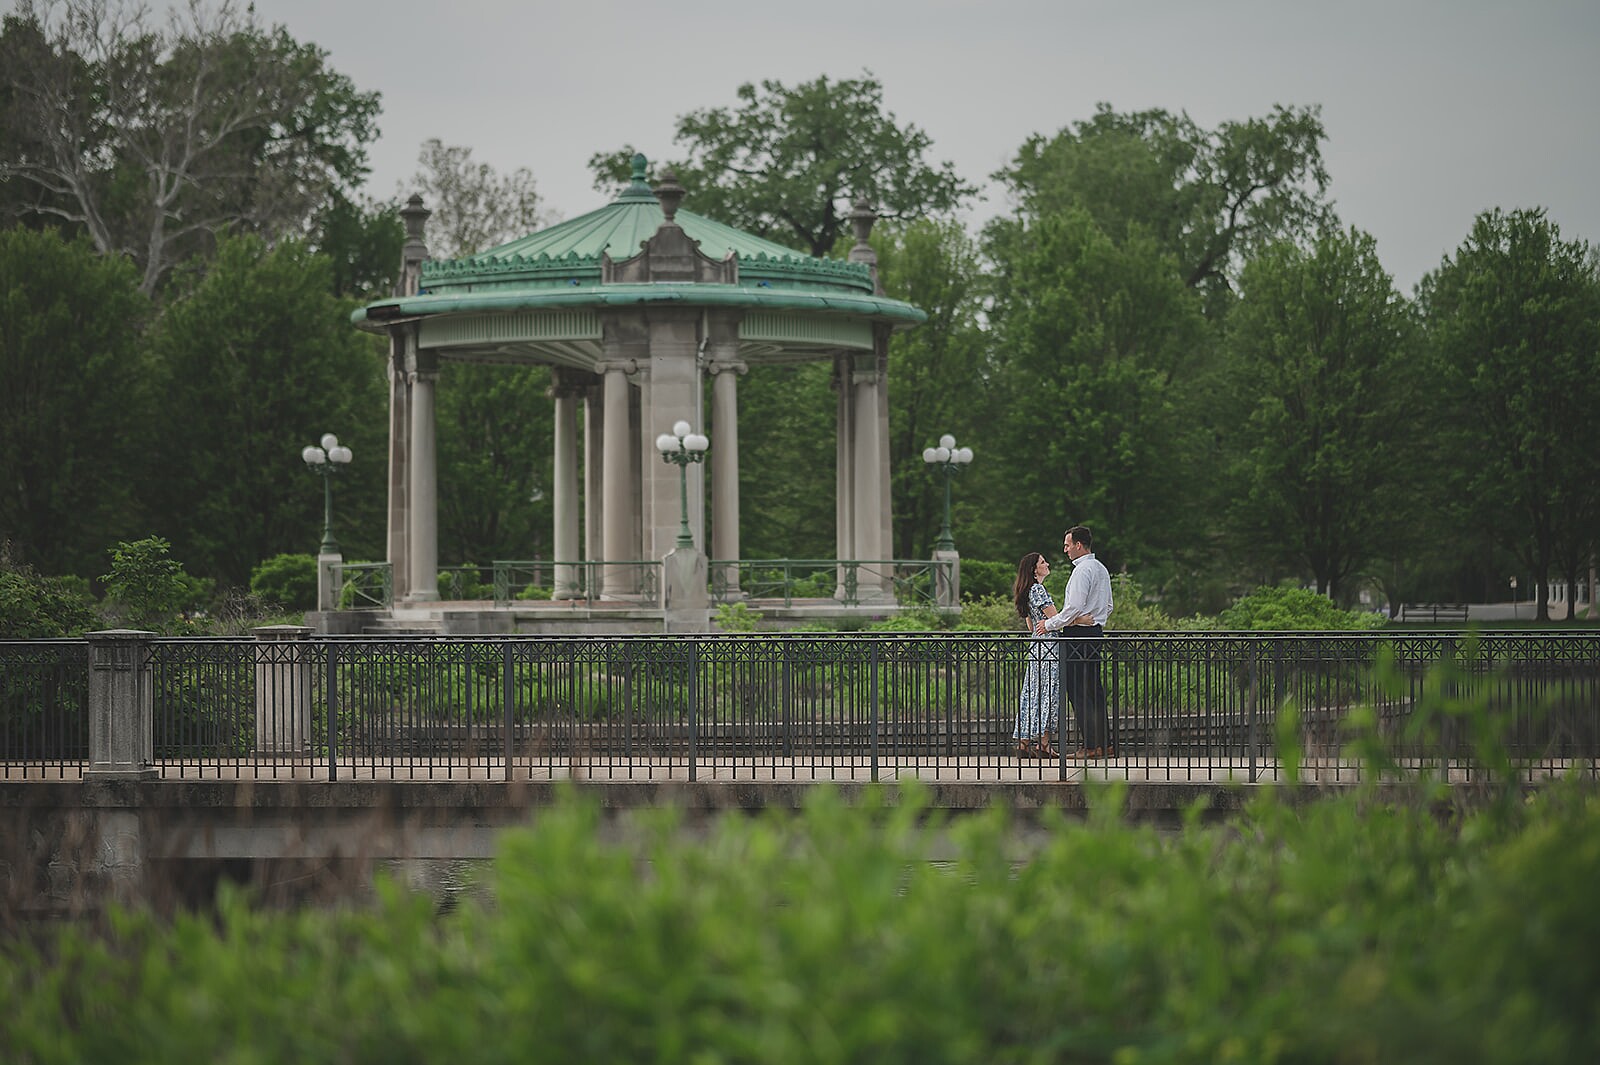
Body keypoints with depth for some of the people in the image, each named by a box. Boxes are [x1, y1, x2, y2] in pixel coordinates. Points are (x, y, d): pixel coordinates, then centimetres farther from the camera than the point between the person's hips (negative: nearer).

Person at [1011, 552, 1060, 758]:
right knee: (1048, 694, -7)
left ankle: (1024, 742, 8)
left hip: (1036, 645, 10)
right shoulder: (1038, 589, -13)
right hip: (1046, 646, -10)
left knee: (1033, 694, 9)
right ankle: (1043, 745, -7)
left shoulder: (1027, 591, 16)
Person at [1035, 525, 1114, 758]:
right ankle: (1105, 744, 12)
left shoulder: (1082, 570, -14)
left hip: (1078, 634, -10)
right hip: (1096, 631, 10)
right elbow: (1108, 607, 22)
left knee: (1078, 691, -7)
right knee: (1095, 689, 11)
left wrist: (1050, 624, -9)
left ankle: (1091, 745, -11)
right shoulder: (1101, 569, 16)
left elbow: (1075, 608, -20)